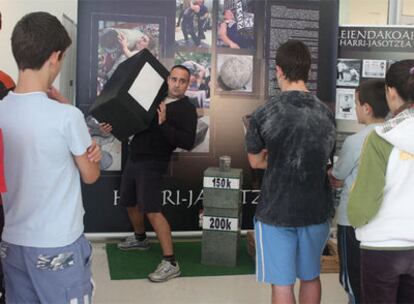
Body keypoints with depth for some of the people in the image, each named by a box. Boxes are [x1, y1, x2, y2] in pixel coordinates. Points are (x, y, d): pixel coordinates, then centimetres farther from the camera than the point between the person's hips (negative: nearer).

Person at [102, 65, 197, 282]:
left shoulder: (187, 109, -8)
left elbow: (188, 142, -19)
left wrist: (164, 125, -27)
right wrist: (115, 126, 3)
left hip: (152, 164, -7)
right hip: (133, 158, 7)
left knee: (152, 210, -17)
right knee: (130, 203, 20)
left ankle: (170, 263, -14)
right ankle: (140, 238, 47)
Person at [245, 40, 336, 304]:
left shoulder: (264, 115, -12)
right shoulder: (327, 114, -2)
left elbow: (256, 162, -1)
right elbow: (323, 159, 8)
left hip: (277, 211, -4)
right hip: (316, 209, 4)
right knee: (310, 276, 21)